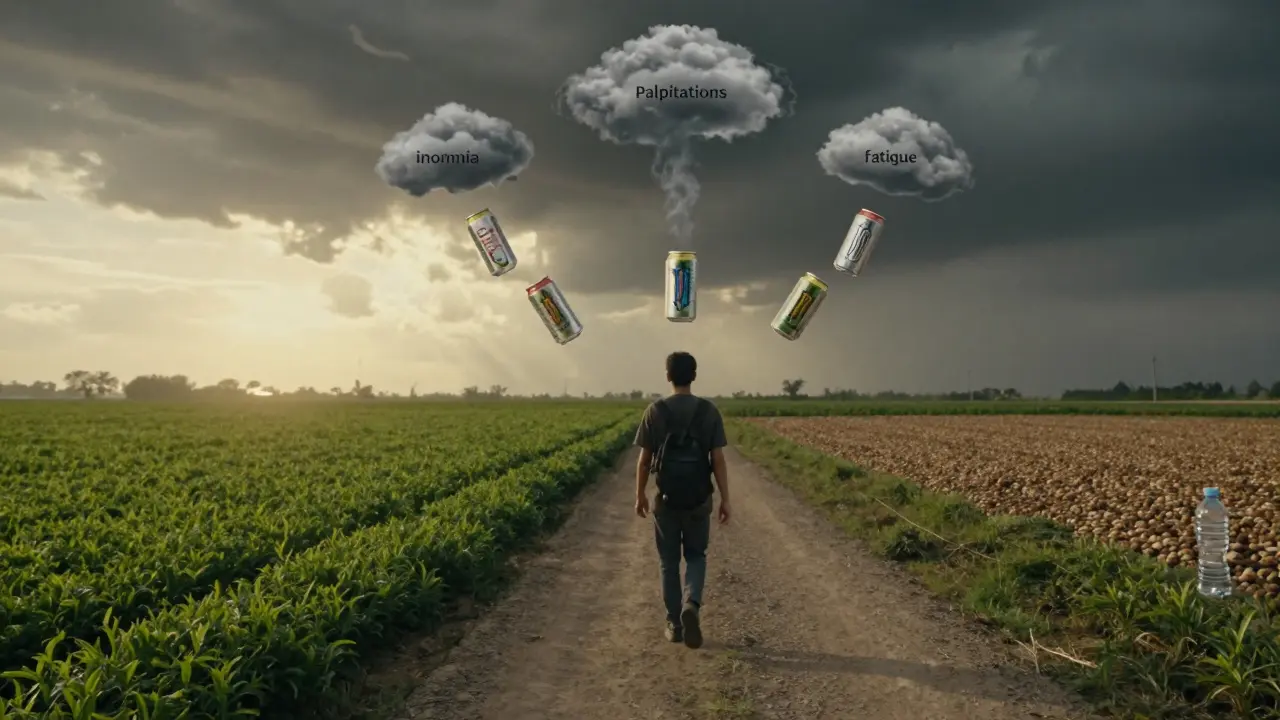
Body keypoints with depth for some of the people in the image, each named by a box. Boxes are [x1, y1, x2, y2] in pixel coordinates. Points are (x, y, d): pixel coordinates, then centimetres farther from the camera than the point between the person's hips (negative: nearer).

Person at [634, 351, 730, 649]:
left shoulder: (655, 411, -5)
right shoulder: (709, 411, -5)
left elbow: (644, 459, -3)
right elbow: (718, 459, -7)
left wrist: (640, 495, 10)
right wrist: (725, 500, 0)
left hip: (666, 498, 0)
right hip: (698, 498, 0)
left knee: (669, 561, 13)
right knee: (696, 556, 16)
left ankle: (674, 623, 15)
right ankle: (691, 604, -10)